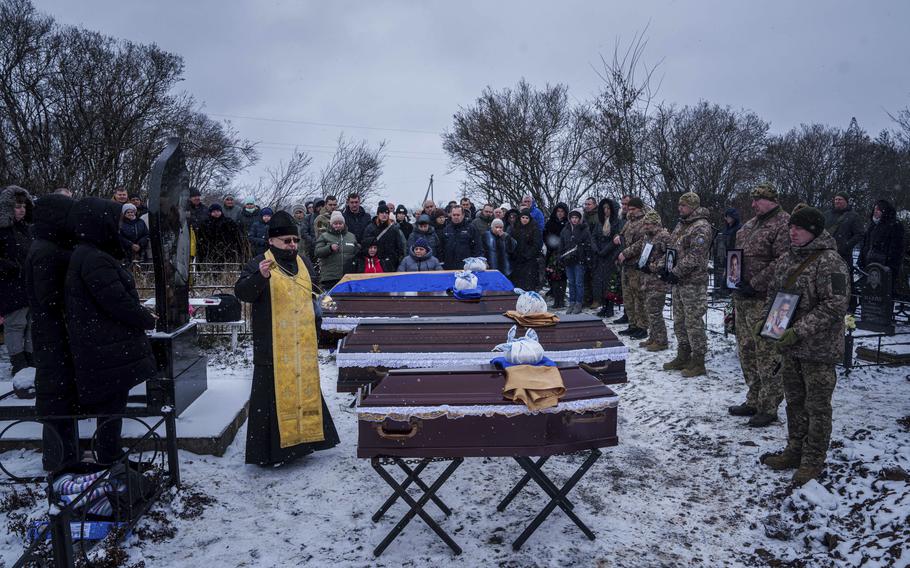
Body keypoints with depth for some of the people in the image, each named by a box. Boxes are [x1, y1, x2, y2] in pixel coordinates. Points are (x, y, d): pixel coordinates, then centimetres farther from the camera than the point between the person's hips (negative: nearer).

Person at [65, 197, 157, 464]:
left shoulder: (88, 255, 12)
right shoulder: (94, 259, -20)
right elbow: (117, 301, -21)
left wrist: (142, 315, 8)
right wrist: (148, 320, -6)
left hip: (107, 348, 10)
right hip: (108, 351, -10)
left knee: (111, 406, 19)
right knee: (111, 410, 0)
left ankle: (112, 461, 31)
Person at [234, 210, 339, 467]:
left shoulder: (304, 263, 13)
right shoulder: (258, 264, -7)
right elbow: (242, 293, -20)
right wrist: (260, 276, -37)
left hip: (303, 346, 6)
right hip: (273, 348, -6)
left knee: (306, 389, 15)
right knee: (274, 393, -3)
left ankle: (303, 438, 32)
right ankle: (269, 450, 8)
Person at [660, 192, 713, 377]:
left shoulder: (701, 227, -14)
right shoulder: (681, 225, 16)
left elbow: (694, 257, -21)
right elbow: (672, 249, 22)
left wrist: (677, 272, -21)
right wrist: (666, 269, 9)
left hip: (693, 282, -10)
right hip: (677, 281, 10)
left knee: (694, 322, -5)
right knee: (679, 321, 16)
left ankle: (698, 362, 4)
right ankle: (683, 357, 27)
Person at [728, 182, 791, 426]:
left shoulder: (783, 224, -10)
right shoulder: (749, 225, 17)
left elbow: (782, 263, -19)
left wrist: (754, 284, -19)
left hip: (764, 300, -9)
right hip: (742, 298, 9)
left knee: (767, 354, -3)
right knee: (747, 351, 15)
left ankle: (769, 408, 6)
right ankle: (754, 401, 28)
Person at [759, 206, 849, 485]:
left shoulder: (830, 262, -16)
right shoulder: (785, 261, 9)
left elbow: (836, 305, -22)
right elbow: (772, 295, 19)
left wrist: (800, 331, -25)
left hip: (819, 348, -8)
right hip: (789, 347, 8)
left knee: (817, 407, 4)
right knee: (794, 401, 18)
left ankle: (813, 461, 16)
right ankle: (795, 450, 33)